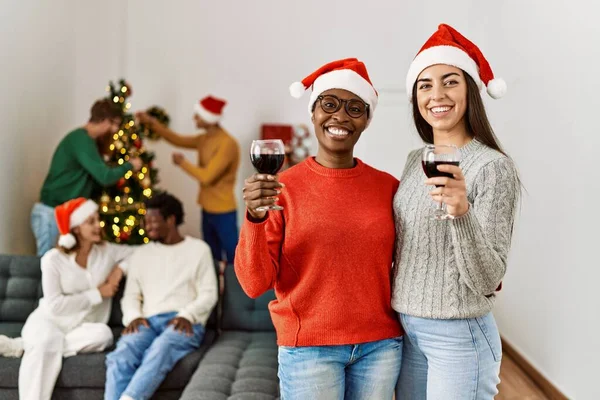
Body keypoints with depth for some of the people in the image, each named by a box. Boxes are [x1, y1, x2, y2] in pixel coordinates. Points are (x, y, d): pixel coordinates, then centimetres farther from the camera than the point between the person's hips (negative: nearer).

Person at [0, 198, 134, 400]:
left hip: (82, 328, 3)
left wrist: (120, 268, -8)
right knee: (47, 342, -39)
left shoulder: (107, 252, 3)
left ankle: (24, 345, -21)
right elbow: (55, 305, -14)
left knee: (103, 334, -33)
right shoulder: (53, 259, -6)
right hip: (49, 321, -3)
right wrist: (97, 293, -13)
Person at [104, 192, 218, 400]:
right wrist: (134, 316, -5)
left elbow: (208, 294, 4)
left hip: (184, 323, -3)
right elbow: (131, 295, 17)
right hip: (148, 321, 3)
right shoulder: (141, 254, 23)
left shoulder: (199, 249, 11)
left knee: (159, 350, -39)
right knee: (121, 355, -32)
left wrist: (187, 315, -13)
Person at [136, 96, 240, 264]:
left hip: (223, 212, -9)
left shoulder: (227, 144, -21)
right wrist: (152, 123, 9)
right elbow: (178, 140, 18)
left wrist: (182, 162, -12)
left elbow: (207, 176, -25)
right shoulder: (204, 139, 7)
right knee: (212, 258, 17)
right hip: (207, 209, 9)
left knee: (233, 259, -3)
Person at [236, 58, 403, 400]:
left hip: (381, 346, 3)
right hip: (310, 349, -2)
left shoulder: (388, 186, 2)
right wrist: (255, 218, -22)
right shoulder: (283, 188, -5)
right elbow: (255, 284, -8)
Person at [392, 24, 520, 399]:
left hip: (458, 337, -6)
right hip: (406, 330, 6)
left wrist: (462, 212, -34)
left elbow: (487, 280, -20)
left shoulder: (494, 167, -15)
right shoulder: (415, 160, 4)